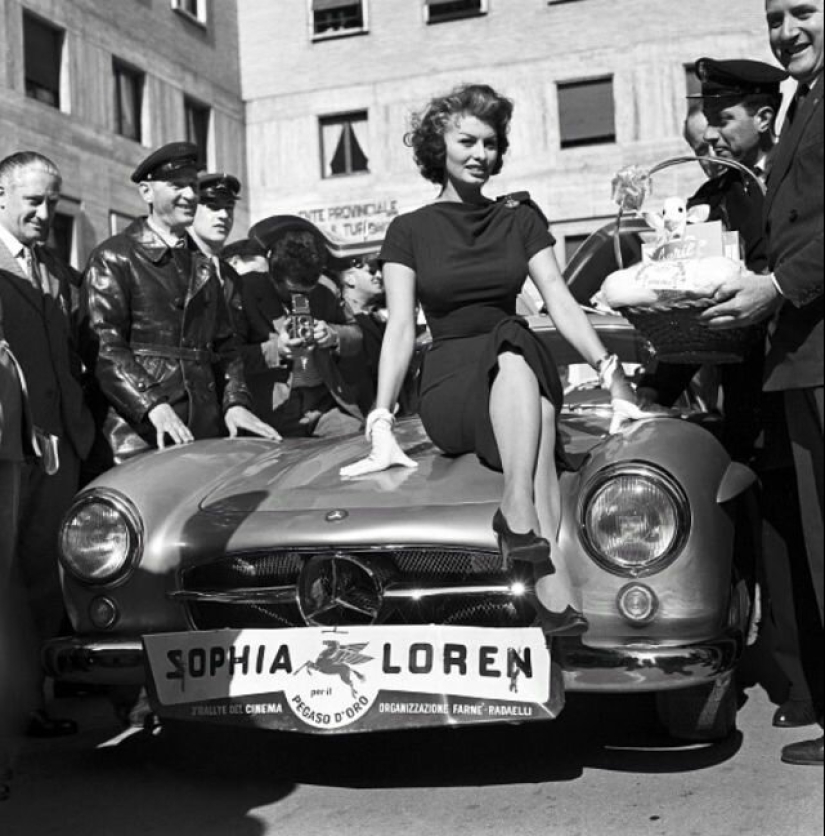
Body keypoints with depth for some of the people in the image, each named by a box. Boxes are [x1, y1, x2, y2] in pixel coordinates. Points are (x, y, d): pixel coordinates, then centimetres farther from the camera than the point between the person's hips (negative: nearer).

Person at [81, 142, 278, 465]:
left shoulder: (203, 265, 20)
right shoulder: (114, 258, 0)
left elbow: (224, 345, 19)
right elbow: (103, 347, -10)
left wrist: (235, 402, 2)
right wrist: (153, 406, -22)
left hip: (205, 433, 5)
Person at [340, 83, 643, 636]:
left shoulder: (521, 219, 13)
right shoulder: (410, 231, 7)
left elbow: (562, 303, 3)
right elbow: (401, 328, -3)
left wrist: (611, 371, -12)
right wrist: (382, 423, -16)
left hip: (523, 372, 2)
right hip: (449, 389, -2)